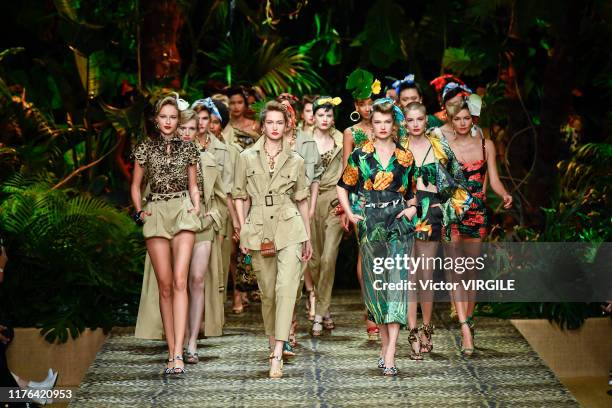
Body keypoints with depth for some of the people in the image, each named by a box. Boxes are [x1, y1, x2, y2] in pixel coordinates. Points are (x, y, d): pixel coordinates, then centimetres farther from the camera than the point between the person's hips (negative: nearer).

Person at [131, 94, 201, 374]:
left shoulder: (188, 148, 10)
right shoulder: (145, 148, 9)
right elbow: (136, 186, 17)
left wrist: (196, 207, 2)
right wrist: (140, 211, 3)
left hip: (183, 213, -1)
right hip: (156, 214, 1)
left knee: (179, 281, -14)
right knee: (164, 284, -1)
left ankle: (177, 354, -19)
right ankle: (172, 351, 4)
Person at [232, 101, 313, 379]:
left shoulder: (295, 161, 8)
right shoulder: (247, 157, 7)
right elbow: (241, 197, 11)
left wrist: (308, 237, 15)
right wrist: (243, 232, 3)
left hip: (289, 229, -1)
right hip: (258, 228, 1)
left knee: (286, 287, -16)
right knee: (267, 291, 7)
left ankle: (277, 355, -20)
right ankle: (273, 342, 26)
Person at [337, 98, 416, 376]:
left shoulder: (405, 157, 7)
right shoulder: (360, 156, 5)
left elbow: (415, 190, 21)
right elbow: (342, 187, 13)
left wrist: (413, 208, 3)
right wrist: (349, 214, 2)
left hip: (398, 225, -1)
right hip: (370, 225, 1)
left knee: (396, 281, -11)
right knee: (375, 282, 6)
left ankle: (389, 354, -16)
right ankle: (385, 344, 19)